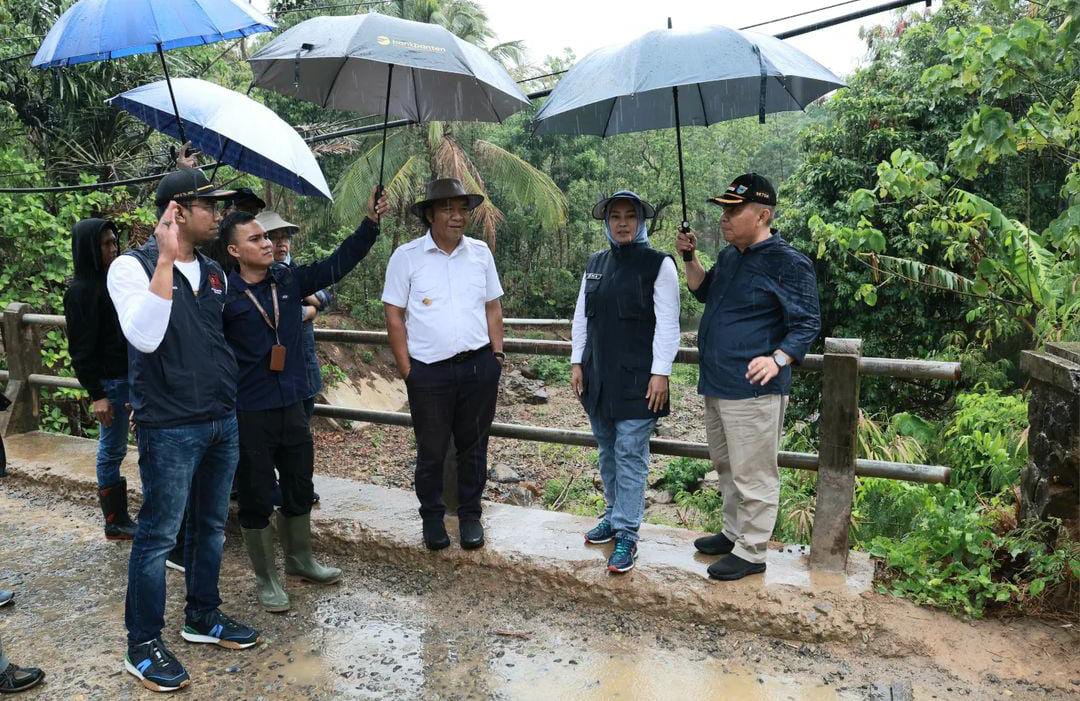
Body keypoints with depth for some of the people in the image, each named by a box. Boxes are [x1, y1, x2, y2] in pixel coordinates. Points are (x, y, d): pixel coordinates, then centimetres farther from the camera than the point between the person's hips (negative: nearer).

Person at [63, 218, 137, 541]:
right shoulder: (81, 291, -11)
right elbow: (81, 348, -14)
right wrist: (96, 395, -16)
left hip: (130, 375, 7)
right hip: (109, 382, -7)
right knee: (112, 451, 3)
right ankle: (115, 523, 14)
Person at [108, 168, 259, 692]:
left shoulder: (214, 272, 10)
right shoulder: (133, 266, -10)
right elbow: (144, 337, -27)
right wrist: (167, 259, -28)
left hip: (224, 421, 7)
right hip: (170, 428, -6)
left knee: (211, 526, 16)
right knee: (158, 536, 4)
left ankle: (202, 617, 33)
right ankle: (142, 645, 19)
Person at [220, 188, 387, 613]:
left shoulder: (289, 280, 3)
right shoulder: (223, 293, -13)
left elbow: (338, 263, 5)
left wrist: (370, 224, -1)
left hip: (292, 406, 5)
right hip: (249, 414, -5)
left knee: (299, 489, 19)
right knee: (256, 498, 8)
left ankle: (300, 558, 39)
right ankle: (266, 578, 25)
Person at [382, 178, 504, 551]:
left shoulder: (480, 252, 5)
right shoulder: (406, 257, -4)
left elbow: (493, 307, 12)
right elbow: (394, 315, -3)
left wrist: (497, 355, 6)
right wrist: (406, 369, -5)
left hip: (479, 366, 3)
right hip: (429, 371, -2)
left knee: (473, 446, 13)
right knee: (431, 450, 10)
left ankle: (470, 514, 29)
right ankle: (432, 517, 29)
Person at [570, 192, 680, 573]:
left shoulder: (659, 264, -6)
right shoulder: (595, 264, 11)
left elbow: (667, 324, -9)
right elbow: (581, 316, 14)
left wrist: (660, 373, -14)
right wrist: (577, 362, 8)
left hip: (637, 378, -6)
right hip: (598, 376, 6)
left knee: (630, 454, -3)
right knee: (607, 450, 16)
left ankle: (626, 534, 5)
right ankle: (614, 514, 32)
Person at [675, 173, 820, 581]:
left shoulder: (788, 264, -13)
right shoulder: (729, 256, 12)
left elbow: (807, 324, -13)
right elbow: (704, 292, 27)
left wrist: (777, 359, -29)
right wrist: (690, 258, 11)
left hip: (753, 390, -9)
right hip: (716, 385, 9)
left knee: (752, 474, 0)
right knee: (726, 466, 21)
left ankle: (751, 552, 15)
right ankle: (734, 532, 37)